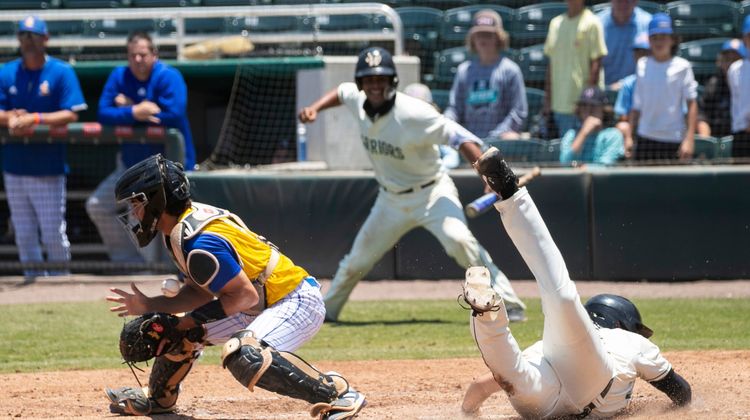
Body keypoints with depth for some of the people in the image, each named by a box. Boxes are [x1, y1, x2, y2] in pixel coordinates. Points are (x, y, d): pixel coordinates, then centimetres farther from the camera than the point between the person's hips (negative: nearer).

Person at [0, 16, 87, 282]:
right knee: (23, 233, 8)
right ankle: (33, 279, 18)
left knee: (53, 232, -3)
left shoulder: (62, 73, -3)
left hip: (48, 168, -4)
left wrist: (33, 119, -21)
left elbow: (71, 115, -10)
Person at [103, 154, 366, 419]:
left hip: (297, 302, -11)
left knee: (244, 356, -36)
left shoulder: (199, 243, -26)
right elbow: (201, 291, 10)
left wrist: (195, 318, -18)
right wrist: (149, 306, 3)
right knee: (180, 329, 17)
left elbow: (246, 295, -25)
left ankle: (335, 391, -29)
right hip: (261, 308, 11)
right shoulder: (181, 227, 5)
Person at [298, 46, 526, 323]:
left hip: (431, 194, -6)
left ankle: (509, 305, -27)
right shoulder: (359, 102, -8)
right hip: (391, 200, 6)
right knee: (358, 259, 14)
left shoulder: (413, 114, -27)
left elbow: (460, 138, -29)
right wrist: (314, 109, 1)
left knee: (459, 241, -30)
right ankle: (326, 310, 37)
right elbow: (341, 92, 18)